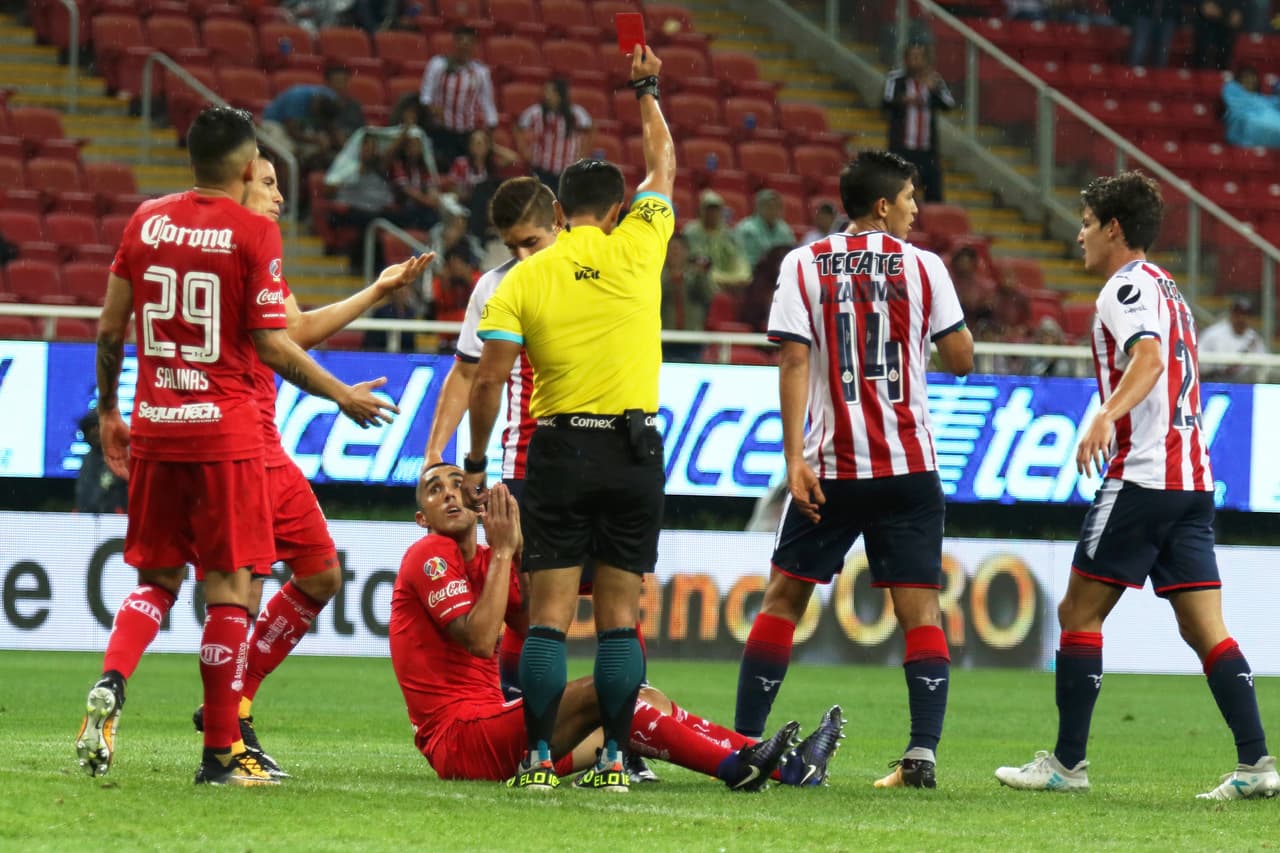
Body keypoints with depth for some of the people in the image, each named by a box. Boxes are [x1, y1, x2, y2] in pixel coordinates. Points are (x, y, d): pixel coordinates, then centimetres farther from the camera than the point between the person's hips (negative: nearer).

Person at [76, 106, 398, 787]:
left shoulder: (146, 221, 6)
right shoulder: (253, 234, -9)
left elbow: (109, 329, 9)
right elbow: (273, 347, -10)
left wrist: (108, 411, 21)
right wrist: (345, 398, 2)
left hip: (153, 426, 5)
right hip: (226, 432, -5)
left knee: (157, 579, 16)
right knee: (228, 589, 1)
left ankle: (111, 683, -11)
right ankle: (220, 754, 2)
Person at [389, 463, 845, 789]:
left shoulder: (485, 560, 19)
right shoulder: (430, 555, -7)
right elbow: (481, 640, -20)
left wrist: (517, 547, -3)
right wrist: (501, 551, -14)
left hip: (488, 723, 9)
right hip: (457, 736, -9)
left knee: (644, 701, 0)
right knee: (600, 692, -25)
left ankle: (787, 766, -7)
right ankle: (735, 767, -28)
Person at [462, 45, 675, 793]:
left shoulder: (522, 280, 0)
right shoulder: (635, 249, -1)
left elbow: (490, 379, -4)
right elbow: (664, 166, 15)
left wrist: (476, 462, 7)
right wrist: (648, 90, 30)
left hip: (559, 450, 0)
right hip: (634, 449, 0)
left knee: (550, 612, 1)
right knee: (620, 613, 3)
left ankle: (540, 757, -4)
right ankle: (614, 757, 0)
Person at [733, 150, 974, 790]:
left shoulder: (803, 266, 1)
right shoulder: (923, 266, 0)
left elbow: (795, 362, -6)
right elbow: (960, 360, 5)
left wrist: (795, 459, -8)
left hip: (829, 468, 1)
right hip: (909, 466, -1)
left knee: (784, 598, 10)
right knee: (919, 606, 1)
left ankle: (743, 743, 9)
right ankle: (922, 750, -12)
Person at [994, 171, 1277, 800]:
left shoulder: (1128, 286, -7)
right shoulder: (1166, 289, 22)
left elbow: (1149, 356, -25)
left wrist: (1108, 416, -40)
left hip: (1141, 477, -9)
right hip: (1192, 480, 9)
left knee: (1079, 611, 0)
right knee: (1204, 627, 2)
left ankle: (1067, 762, 1)